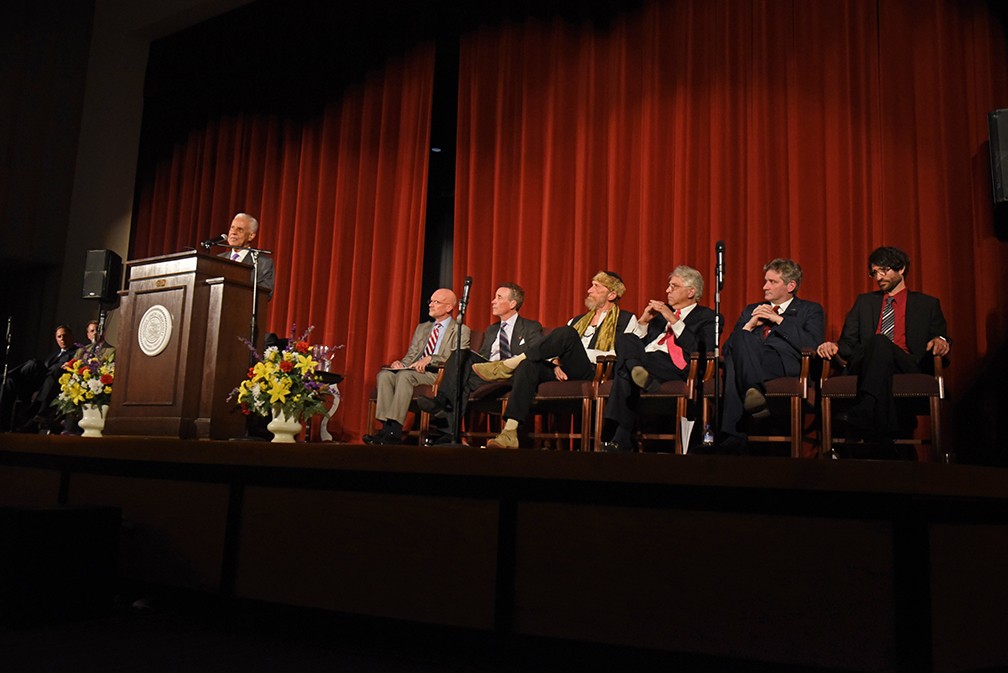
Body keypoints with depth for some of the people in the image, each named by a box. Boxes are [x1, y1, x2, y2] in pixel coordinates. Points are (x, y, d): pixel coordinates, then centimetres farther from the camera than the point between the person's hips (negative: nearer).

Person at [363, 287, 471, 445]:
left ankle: (394, 431, -38)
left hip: (439, 374, -6)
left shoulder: (460, 331, 6)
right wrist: (401, 363, -2)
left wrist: (430, 358, -20)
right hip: (415, 371, 6)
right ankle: (387, 426, -30)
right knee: (384, 375, -22)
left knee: (405, 375, -34)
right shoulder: (422, 328, 27)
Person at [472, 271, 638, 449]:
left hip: (593, 374, -5)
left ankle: (505, 366, -25)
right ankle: (510, 433, -36)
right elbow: (557, 348, 18)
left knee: (566, 333, -29)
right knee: (528, 364, -26)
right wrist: (556, 363, -4)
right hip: (564, 374, 5)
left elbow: (616, 356, -3)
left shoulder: (626, 320, 12)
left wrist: (578, 351, -6)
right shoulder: (578, 320, 30)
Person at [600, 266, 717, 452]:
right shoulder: (662, 313, 32)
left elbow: (700, 351, -6)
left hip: (675, 368, -5)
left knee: (626, 369, -33)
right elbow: (638, 345, 27)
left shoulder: (707, 317, 15)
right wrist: (643, 322, 10)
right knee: (624, 339, -29)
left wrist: (673, 320, -7)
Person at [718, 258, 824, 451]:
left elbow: (813, 346, 0)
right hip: (748, 364, 3)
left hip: (785, 365, -3)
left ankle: (733, 434, -46)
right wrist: (750, 325, 8)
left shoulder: (810, 310, 21)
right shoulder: (751, 311, 33)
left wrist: (779, 320, 3)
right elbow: (728, 348, 22)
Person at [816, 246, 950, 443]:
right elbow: (849, 342, 19)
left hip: (908, 369, -1)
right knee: (878, 341, -35)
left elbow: (940, 339, 15)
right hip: (864, 366, 1)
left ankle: (863, 411, -56)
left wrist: (941, 342, -11)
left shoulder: (928, 304, 24)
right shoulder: (864, 302, 29)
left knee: (880, 342, -35)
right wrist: (835, 345, -4)